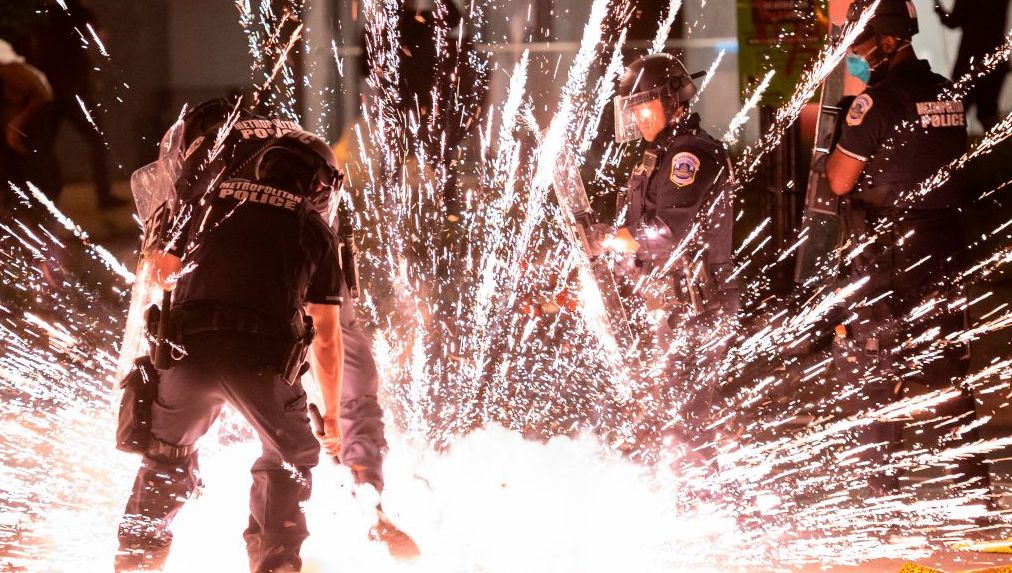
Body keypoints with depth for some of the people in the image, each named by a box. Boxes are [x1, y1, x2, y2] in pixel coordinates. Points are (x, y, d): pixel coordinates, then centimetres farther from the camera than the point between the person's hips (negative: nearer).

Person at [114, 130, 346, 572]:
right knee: (293, 458, 22)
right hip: (262, 361, -2)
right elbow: (327, 334, 14)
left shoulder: (213, 199, 20)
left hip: (190, 351, 2)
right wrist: (331, 414, 22)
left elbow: (161, 274, 23)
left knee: (167, 455, 26)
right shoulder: (316, 231, 15)